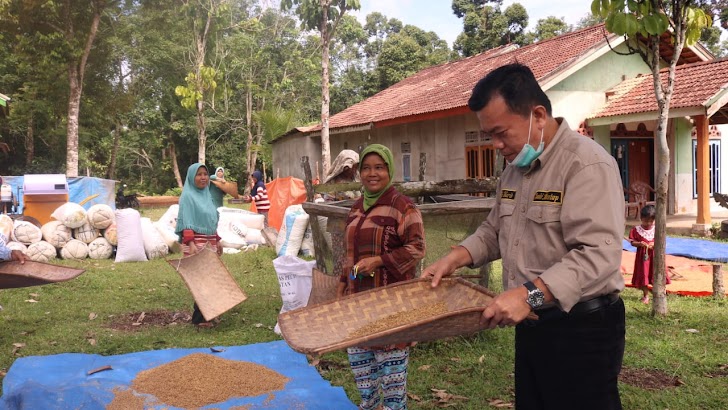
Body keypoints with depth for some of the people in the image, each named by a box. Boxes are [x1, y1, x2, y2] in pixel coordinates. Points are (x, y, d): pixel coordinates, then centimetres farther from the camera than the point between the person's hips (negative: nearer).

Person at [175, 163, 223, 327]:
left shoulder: (206, 194, 15)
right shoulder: (187, 195, -7)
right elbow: (186, 222, -14)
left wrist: (217, 241, 21)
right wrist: (191, 244, -24)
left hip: (210, 242, 8)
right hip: (195, 242, -8)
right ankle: (199, 318, -2)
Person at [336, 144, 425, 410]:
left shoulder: (403, 207, -11)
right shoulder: (357, 208, 13)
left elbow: (416, 248, -14)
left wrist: (379, 261, -21)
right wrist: (342, 285, 18)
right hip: (358, 294, 8)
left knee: (390, 351, -1)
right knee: (357, 349, 15)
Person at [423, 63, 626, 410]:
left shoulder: (587, 164, -18)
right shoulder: (514, 168, 10)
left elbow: (599, 254, -27)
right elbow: (495, 230, 21)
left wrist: (531, 293, -34)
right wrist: (456, 258, 4)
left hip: (581, 329, -8)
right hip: (531, 324, 8)